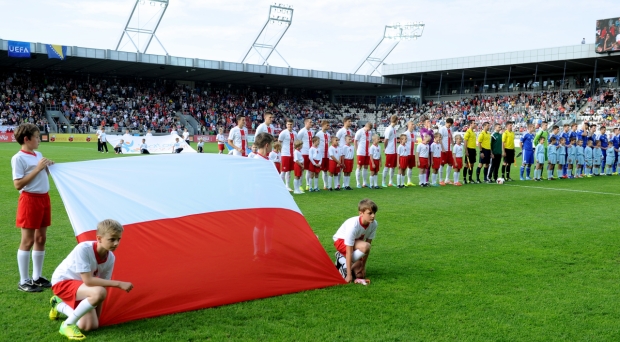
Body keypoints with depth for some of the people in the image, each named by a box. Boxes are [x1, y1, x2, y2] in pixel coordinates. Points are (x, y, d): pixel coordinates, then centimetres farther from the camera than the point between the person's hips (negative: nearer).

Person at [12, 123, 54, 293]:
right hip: (30, 200, -8)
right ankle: (23, 281, 7)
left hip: (44, 198, 8)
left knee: (41, 238, 12)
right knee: (27, 241, -2)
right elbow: (18, 184, -18)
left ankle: (37, 277, 22)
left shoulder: (38, 155, 11)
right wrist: (38, 168, -19)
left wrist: (48, 168, 3)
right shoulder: (18, 158, -12)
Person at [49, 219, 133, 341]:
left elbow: (103, 284, -3)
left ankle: (60, 305, 22)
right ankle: (68, 325, -13)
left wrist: (97, 316, -2)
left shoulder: (110, 258, -11)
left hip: (80, 287, 7)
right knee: (98, 292, -33)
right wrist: (119, 284, -34)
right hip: (62, 282, -7)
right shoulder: (83, 249, -31)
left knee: (91, 326, -3)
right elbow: (87, 281, -33)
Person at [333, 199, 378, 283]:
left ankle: (343, 259, 18)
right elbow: (349, 251, -34)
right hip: (341, 241, -6)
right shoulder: (353, 225, -36)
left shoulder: (374, 224, -20)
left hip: (356, 242, 6)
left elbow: (369, 242, -12)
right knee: (365, 246, -35)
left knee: (360, 275, -5)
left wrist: (363, 266, -13)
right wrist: (349, 274, -33)